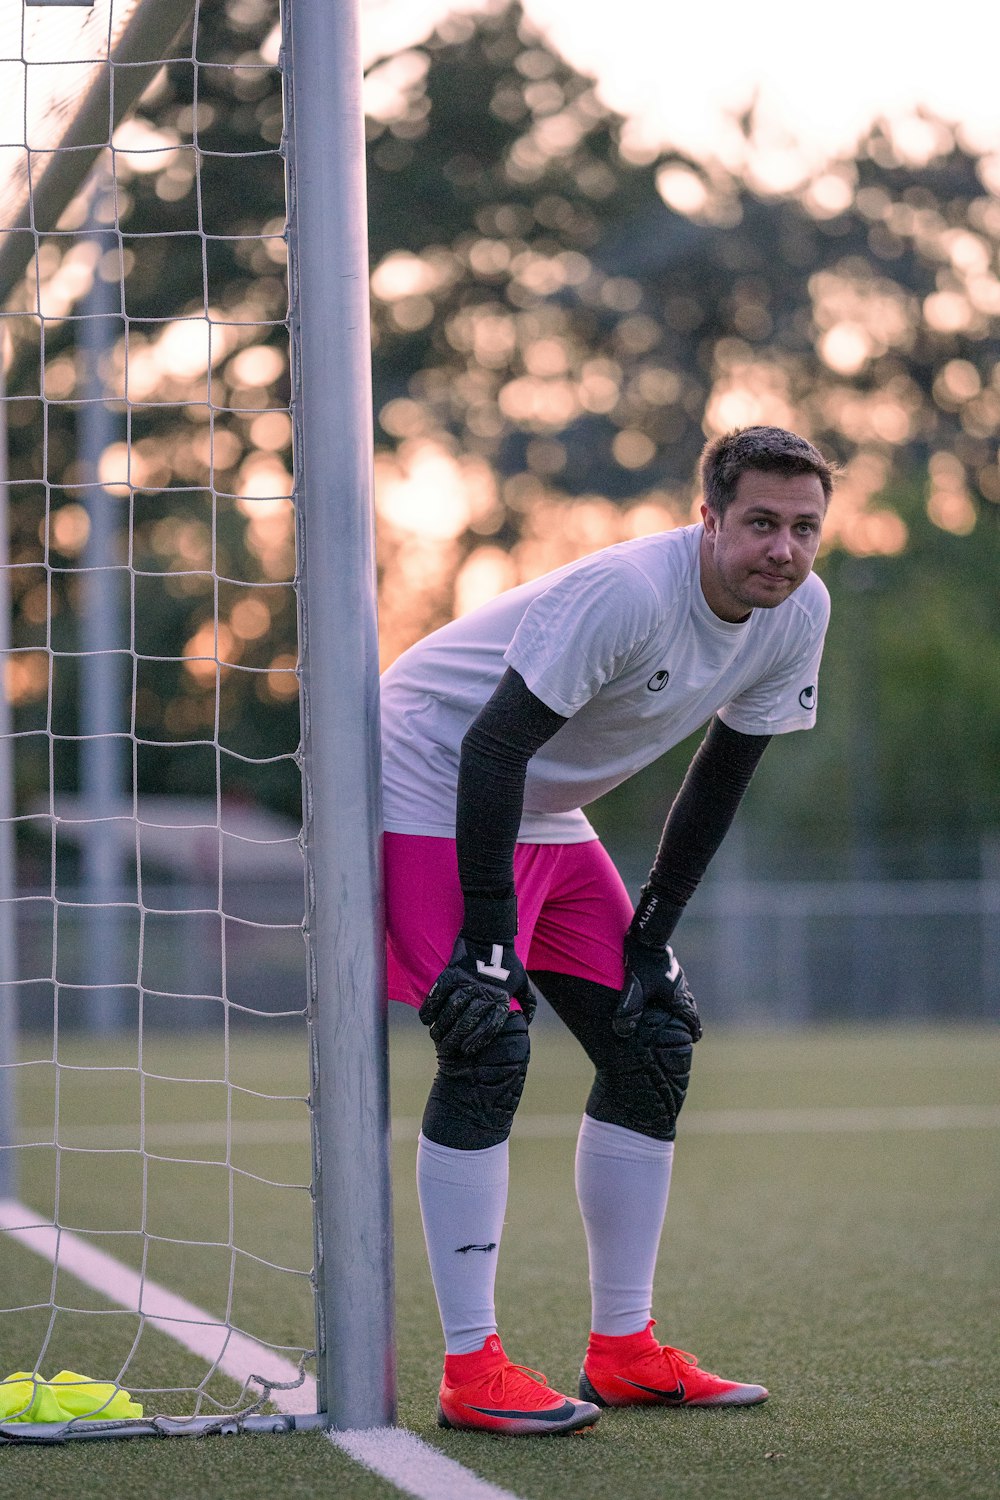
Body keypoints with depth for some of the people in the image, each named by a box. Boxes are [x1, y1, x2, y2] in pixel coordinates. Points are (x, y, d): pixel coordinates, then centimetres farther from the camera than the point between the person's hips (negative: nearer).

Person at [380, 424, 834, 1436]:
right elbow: (493, 747, -29)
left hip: (547, 815, 9)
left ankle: (624, 1351, 13)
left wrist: (653, 932, 3)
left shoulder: (799, 611, -7)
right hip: (433, 790, -8)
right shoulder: (629, 592, -31)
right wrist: (488, 935, -29)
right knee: (488, 1051, -19)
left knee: (652, 1049, 4)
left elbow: (721, 775, 5)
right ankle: (471, 1370, -14)